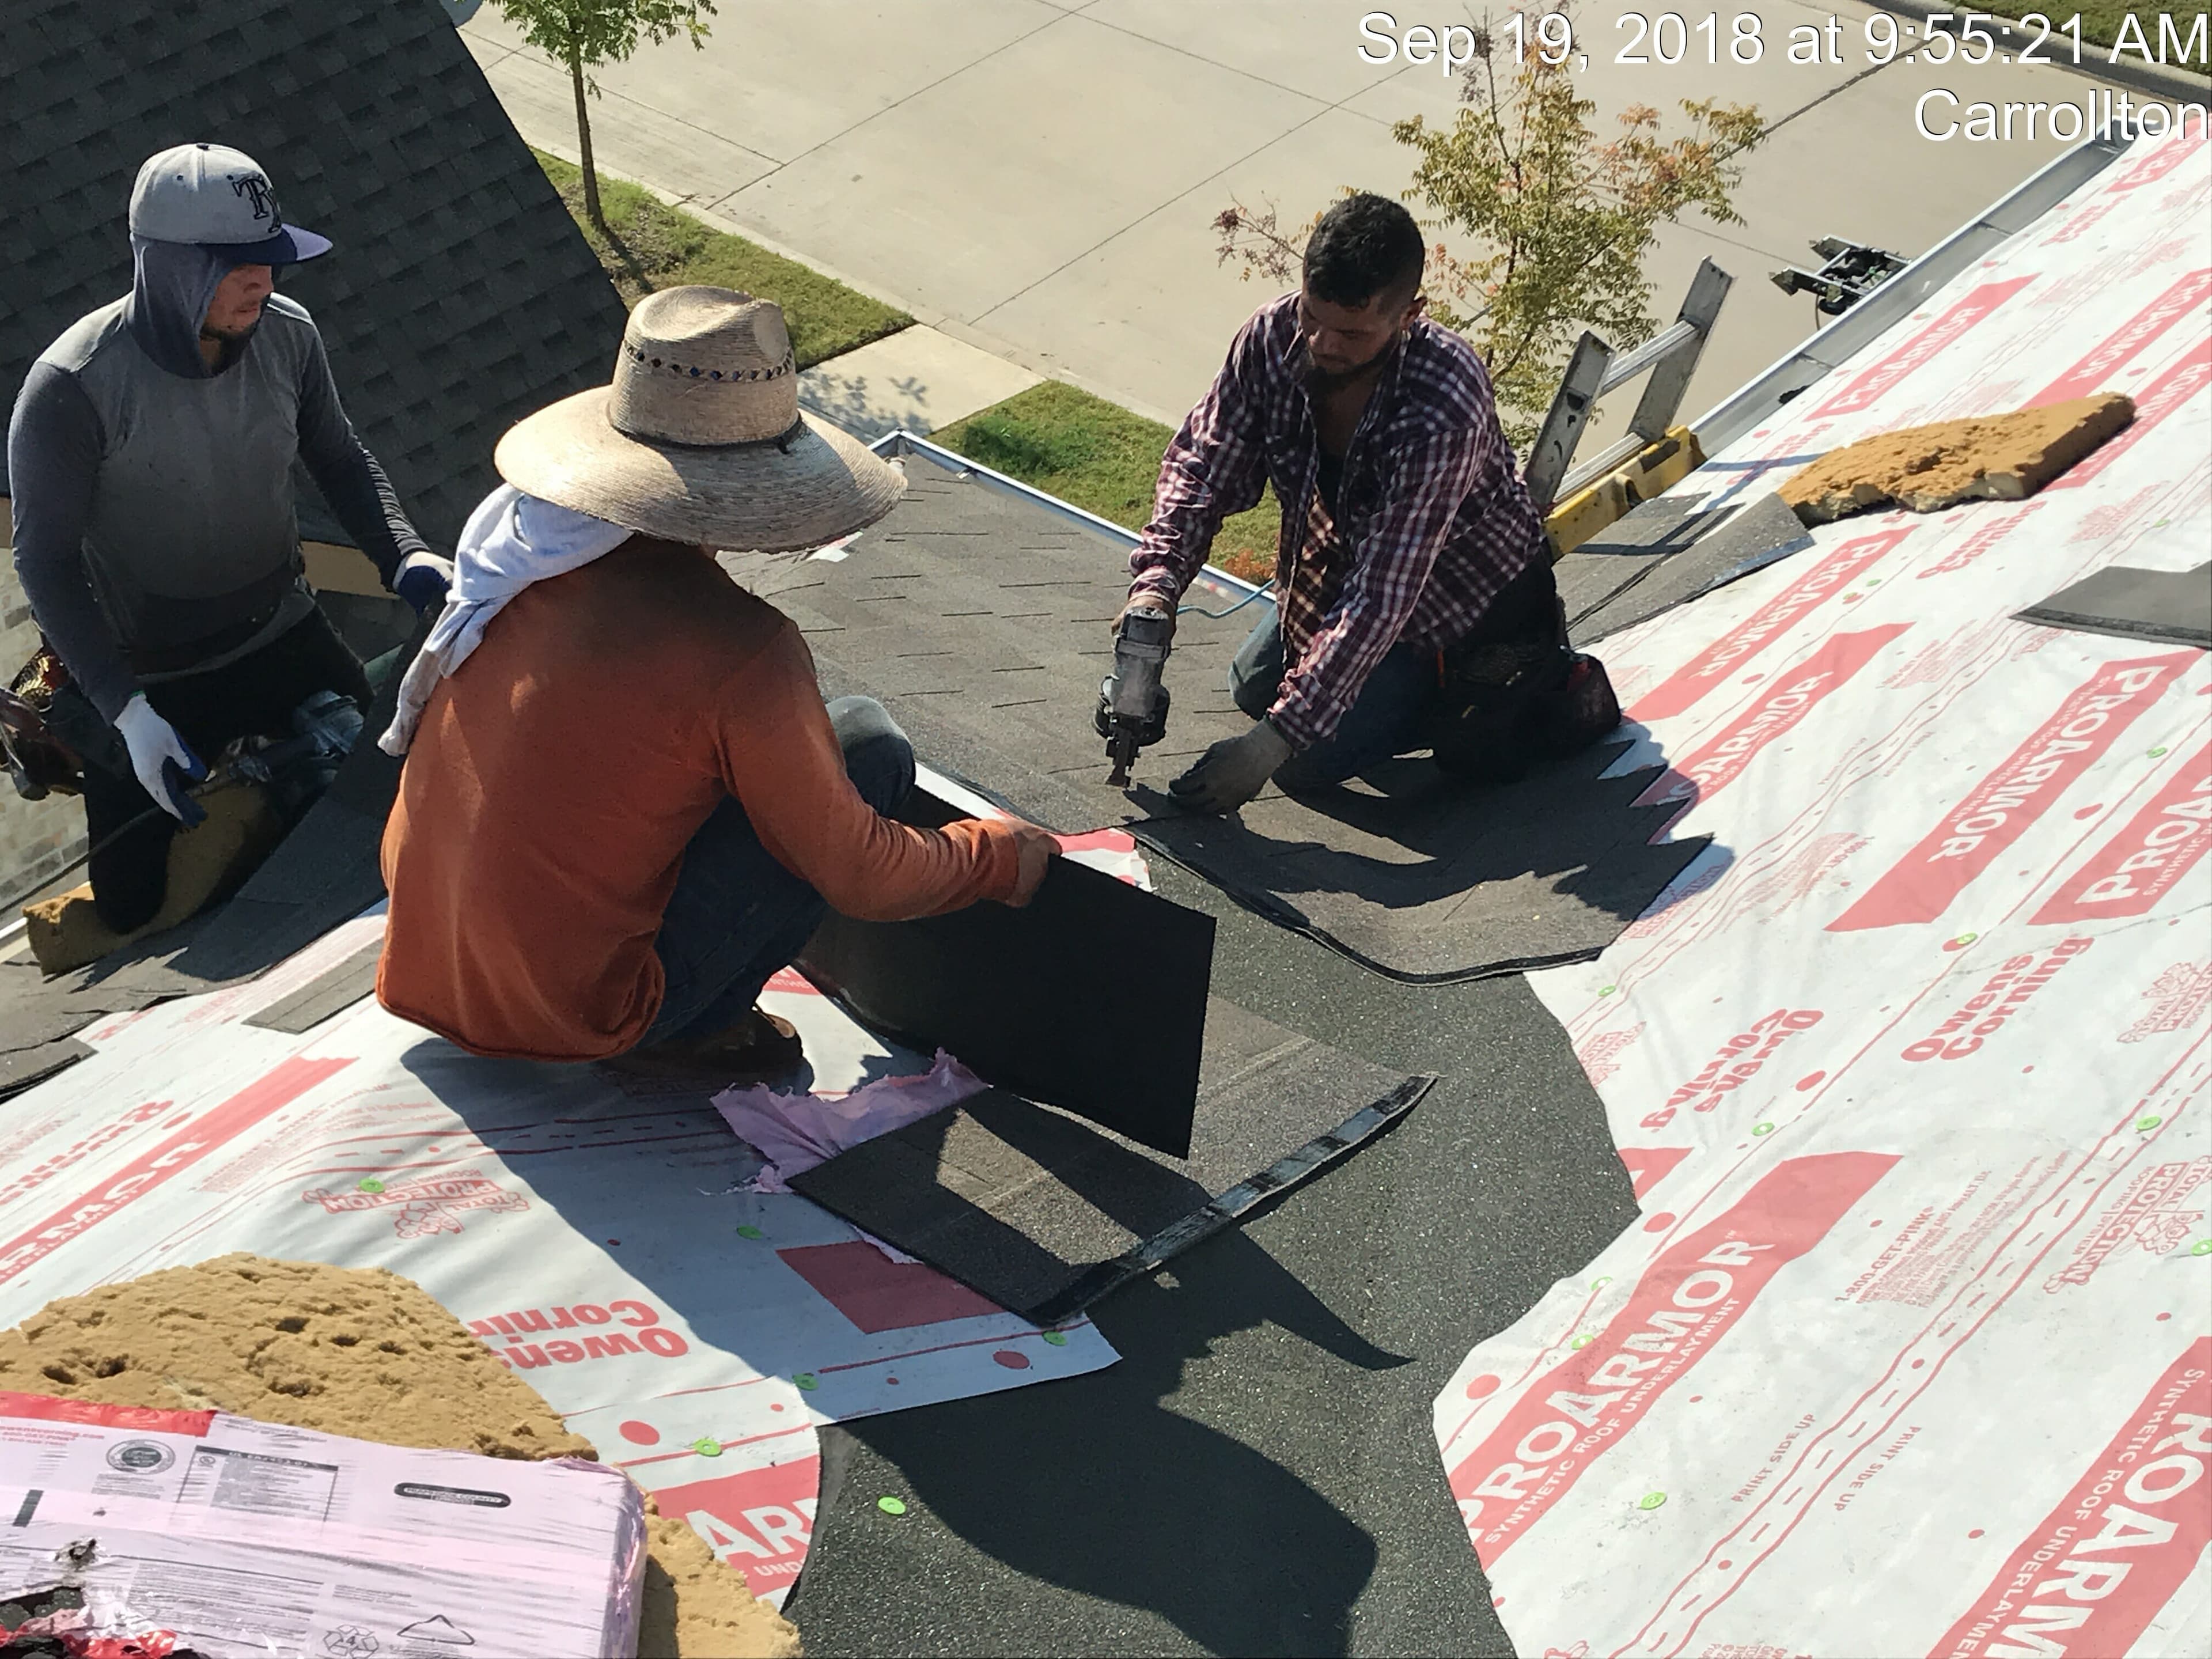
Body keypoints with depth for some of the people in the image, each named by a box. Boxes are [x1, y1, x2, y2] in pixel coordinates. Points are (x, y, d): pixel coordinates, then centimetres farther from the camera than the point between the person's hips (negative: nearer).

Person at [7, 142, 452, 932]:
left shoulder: (287, 335, -14)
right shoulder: (72, 388, -27)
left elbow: (338, 458, 4)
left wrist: (404, 554, -14)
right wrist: (126, 711, -25)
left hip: (281, 635, 4)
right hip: (150, 679, -4)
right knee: (136, 906, 7)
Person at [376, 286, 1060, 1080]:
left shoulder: (516, 529, -2)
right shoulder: (742, 652, -22)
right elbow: (862, 880, -13)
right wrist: (1003, 854, 7)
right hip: (567, 1013, -7)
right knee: (866, 744, -4)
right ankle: (696, 1028, 1)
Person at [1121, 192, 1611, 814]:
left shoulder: (1444, 411, -42)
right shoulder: (1274, 337, -24)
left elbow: (1380, 597, -41)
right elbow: (1204, 466, -14)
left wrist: (1274, 739, -42)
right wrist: (1156, 581, -34)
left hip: (1464, 595, -7)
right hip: (1346, 564, 7)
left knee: (1309, 761, -11)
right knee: (1255, 688, 22)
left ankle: (1547, 691, 0)